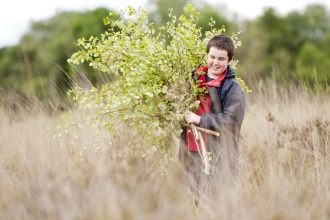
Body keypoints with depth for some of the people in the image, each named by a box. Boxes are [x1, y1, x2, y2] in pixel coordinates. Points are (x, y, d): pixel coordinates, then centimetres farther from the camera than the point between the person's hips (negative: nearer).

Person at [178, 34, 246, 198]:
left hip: (219, 159, -6)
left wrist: (201, 120, -19)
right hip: (193, 154, 6)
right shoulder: (195, 79, 11)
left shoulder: (232, 88, -7)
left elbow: (231, 120, -16)